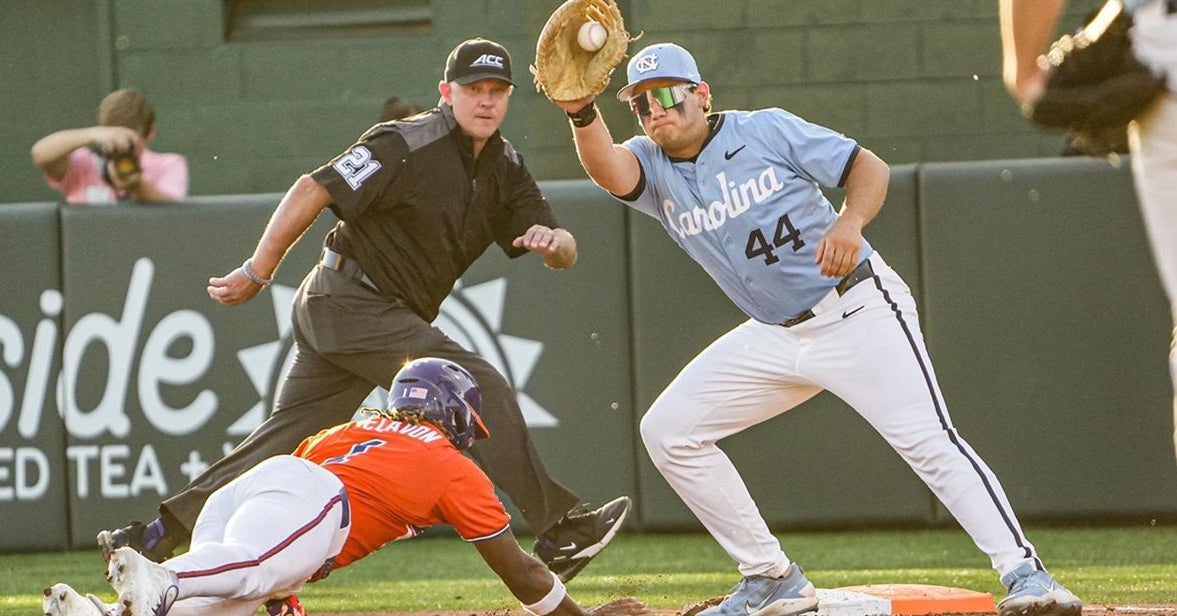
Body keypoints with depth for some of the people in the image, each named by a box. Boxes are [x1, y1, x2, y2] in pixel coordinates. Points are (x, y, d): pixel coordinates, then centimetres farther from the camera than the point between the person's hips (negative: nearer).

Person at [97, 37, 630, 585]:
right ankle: (559, 530, -15)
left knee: (290, 433, 8)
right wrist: (257, 272, -17)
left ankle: (160, 534, 9)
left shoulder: (504, 168, 8)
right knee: (479, 388, -16)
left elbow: (566, 254, 4)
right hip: (350, 299, -9)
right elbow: (314, 191, -17)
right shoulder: (408, 145, -16)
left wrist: (553, 241, -21)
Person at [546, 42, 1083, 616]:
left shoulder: (767, 131, -8)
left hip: (857, 311, -6)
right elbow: (607, 169, -22)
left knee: (927, 440, -20)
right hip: (774, 337, 6)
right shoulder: (652, 167, 1)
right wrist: (581, 114, -43)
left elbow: (870, 167, -7)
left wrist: (850, 221, -28)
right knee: (667, 430, -1)